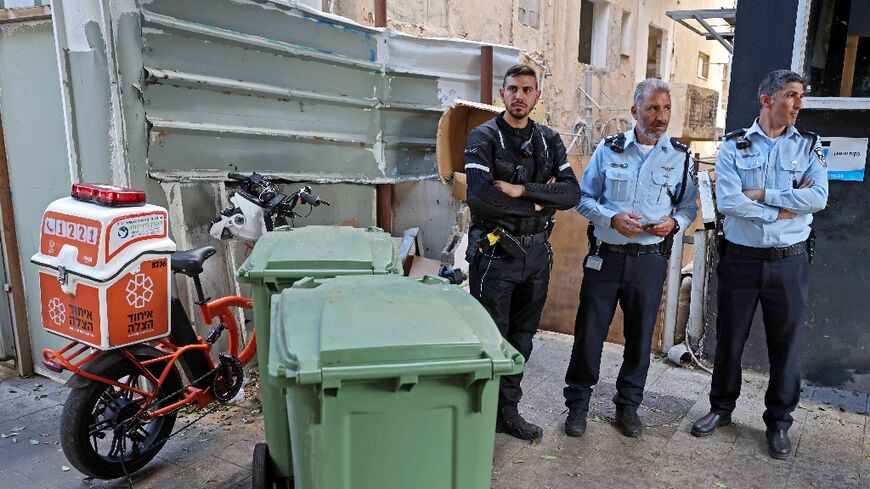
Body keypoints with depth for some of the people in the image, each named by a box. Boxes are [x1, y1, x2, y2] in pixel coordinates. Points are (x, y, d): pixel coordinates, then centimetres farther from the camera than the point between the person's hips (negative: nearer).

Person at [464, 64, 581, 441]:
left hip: (537, 251, 6)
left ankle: (508, 411, 29)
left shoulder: (549, 139, 9)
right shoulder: (484, 137, -6)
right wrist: (538, 203, -13)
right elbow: (478, 197, -22)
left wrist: (521, 190, -17)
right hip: (495, 251, -5)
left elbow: (571, 193, -5)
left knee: (522, 337, 14)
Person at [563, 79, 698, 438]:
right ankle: (577, 403, 20)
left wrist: (674, 223, -12)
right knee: (589, 332, 3)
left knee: (640, 336, 11)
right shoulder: (609, 149, 0)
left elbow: (689, 206, 10)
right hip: (605, 256, -1)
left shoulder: (681, 157, 4)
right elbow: (584, 198, 2)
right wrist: (612, 219, -15)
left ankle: (628, 405, 30)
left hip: (650, 260, 2)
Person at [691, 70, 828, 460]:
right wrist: (783, 209, -13)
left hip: (789, 261, 1)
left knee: (786, 344, 10)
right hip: (740, 259, -1)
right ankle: (721, 408, 31)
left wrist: (762, 194, -14)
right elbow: (727, 201, -15)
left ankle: (779, 422, 28)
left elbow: (818, 198, -13)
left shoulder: (809, 146, 3)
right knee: (729, 339, 11)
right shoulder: (735, 146, -1)